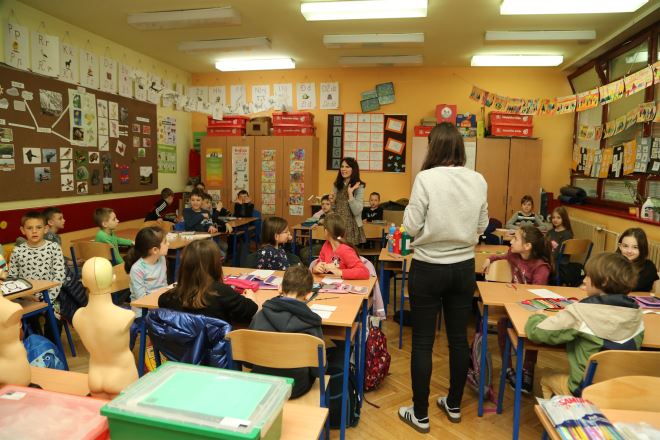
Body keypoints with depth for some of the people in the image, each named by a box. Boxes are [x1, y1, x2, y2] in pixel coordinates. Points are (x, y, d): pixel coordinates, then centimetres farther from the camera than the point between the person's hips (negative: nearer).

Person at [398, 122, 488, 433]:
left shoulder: (426, 178, -16)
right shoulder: (478, 181, -2)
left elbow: (412, 227, -12)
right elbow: (482, 226, 8)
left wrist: (410, 208, 5)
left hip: (428, 269, -4)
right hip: (464, 268, 5)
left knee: (422, 342, 7)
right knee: (459, 338, 17)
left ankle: (420, 415, 20)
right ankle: (454, 405, 34)